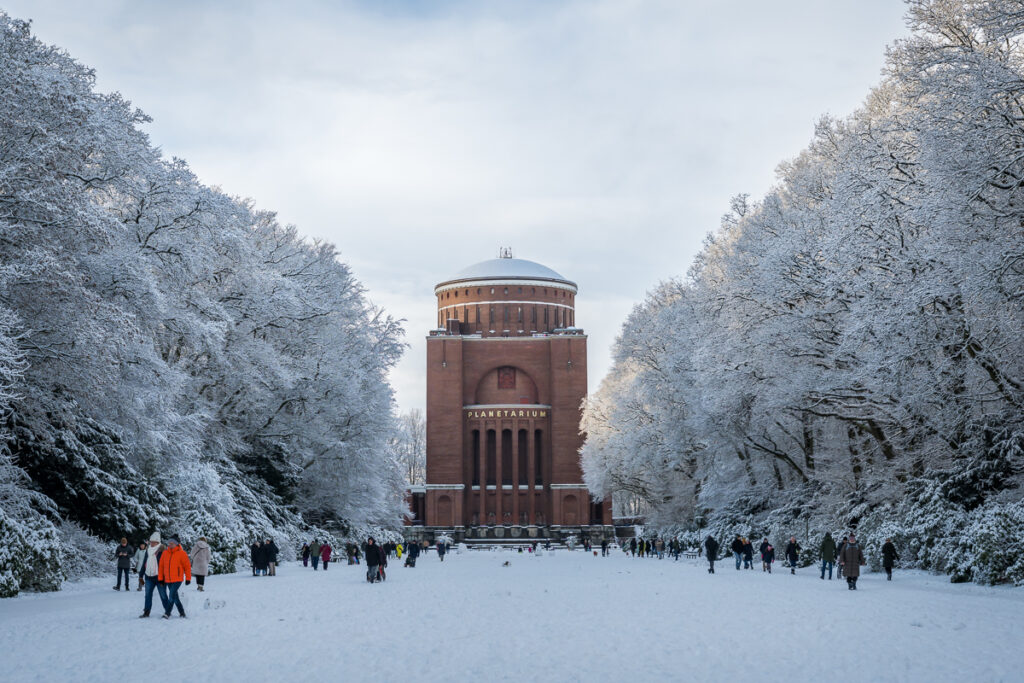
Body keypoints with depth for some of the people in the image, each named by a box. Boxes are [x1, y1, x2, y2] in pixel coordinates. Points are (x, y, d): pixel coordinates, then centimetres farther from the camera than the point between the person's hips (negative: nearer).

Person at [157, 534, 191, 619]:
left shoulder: (181, 553, -6)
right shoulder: (165, 553, 6)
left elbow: (187, 566, -2)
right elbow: (161, 566, 11)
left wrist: (188, 578, -3)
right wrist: (160, 578, 8)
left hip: (177, 579, -5)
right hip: (167, 580, 5)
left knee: (171, 596, -15)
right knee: (175, 597, 12)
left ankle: (167, 613, -14)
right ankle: (182, 612, 25)